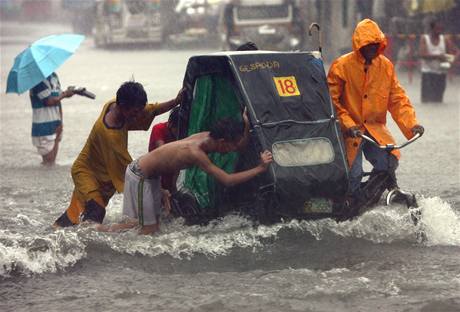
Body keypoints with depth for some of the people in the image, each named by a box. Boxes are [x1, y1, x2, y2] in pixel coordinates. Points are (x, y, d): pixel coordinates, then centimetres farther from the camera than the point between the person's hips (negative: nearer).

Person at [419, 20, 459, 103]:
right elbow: (422, 54, -14)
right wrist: (437, 56, -24)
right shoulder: (424, 39, -2)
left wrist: (453, 58, -20)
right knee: (427, 97, -9)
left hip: (441, 73, 3)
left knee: (438, 99, 4)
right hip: (428, 72, -3)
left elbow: (456, 52, 4)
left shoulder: (445, 39, 6)